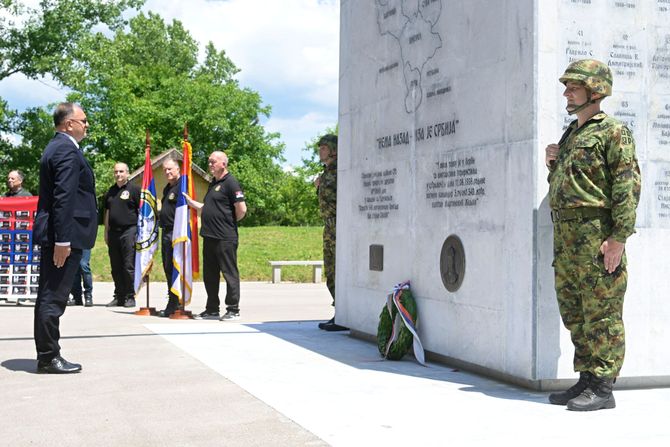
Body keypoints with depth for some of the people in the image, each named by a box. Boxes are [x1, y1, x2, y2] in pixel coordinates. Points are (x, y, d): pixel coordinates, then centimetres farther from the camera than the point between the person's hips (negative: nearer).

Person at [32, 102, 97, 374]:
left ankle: (46, 356, 20)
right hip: (65, 235, -10)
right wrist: (63, 240, -25)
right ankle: (49, 358, 1)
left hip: (54, 235, 10)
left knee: (48, 297, 13)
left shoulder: (56, 147, 17)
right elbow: (64, 199, -22)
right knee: (54, 297, -5)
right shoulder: (67, 150, -14)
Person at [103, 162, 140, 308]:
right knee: (116, 267, 8)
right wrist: (106, 232, 17)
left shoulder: (134, 189, 0)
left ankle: (130, 297, 0)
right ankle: (119, 297, 15)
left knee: (129, 266, -6)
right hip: (113, 232, 6)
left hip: (129, 231, -6)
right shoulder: (110, 191, 17)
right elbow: (107, 212, 22)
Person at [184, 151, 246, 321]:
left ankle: (233, 310, 3)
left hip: (225, 238, -9)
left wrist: (230, 222, -2)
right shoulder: (213, 184, 19)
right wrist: (190, 202, 17)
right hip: (209, 236, 10)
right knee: (210, 275, 13)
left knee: (229, 273, -3)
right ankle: (212, 309, 21)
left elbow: (242, 209, -15)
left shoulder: (230, 182, -9)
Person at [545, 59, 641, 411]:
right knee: (574, 314, 11)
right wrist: (553, 164, 9)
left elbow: (627, 186, -13)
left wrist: (619, 237, -20)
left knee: (601, 315, -5)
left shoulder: (613, 132, -5)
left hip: (596, 234, -9)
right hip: (565, 235, 9)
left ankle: (603, 389, -1)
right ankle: (587, 380, 20)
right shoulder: (570, 135, 22)